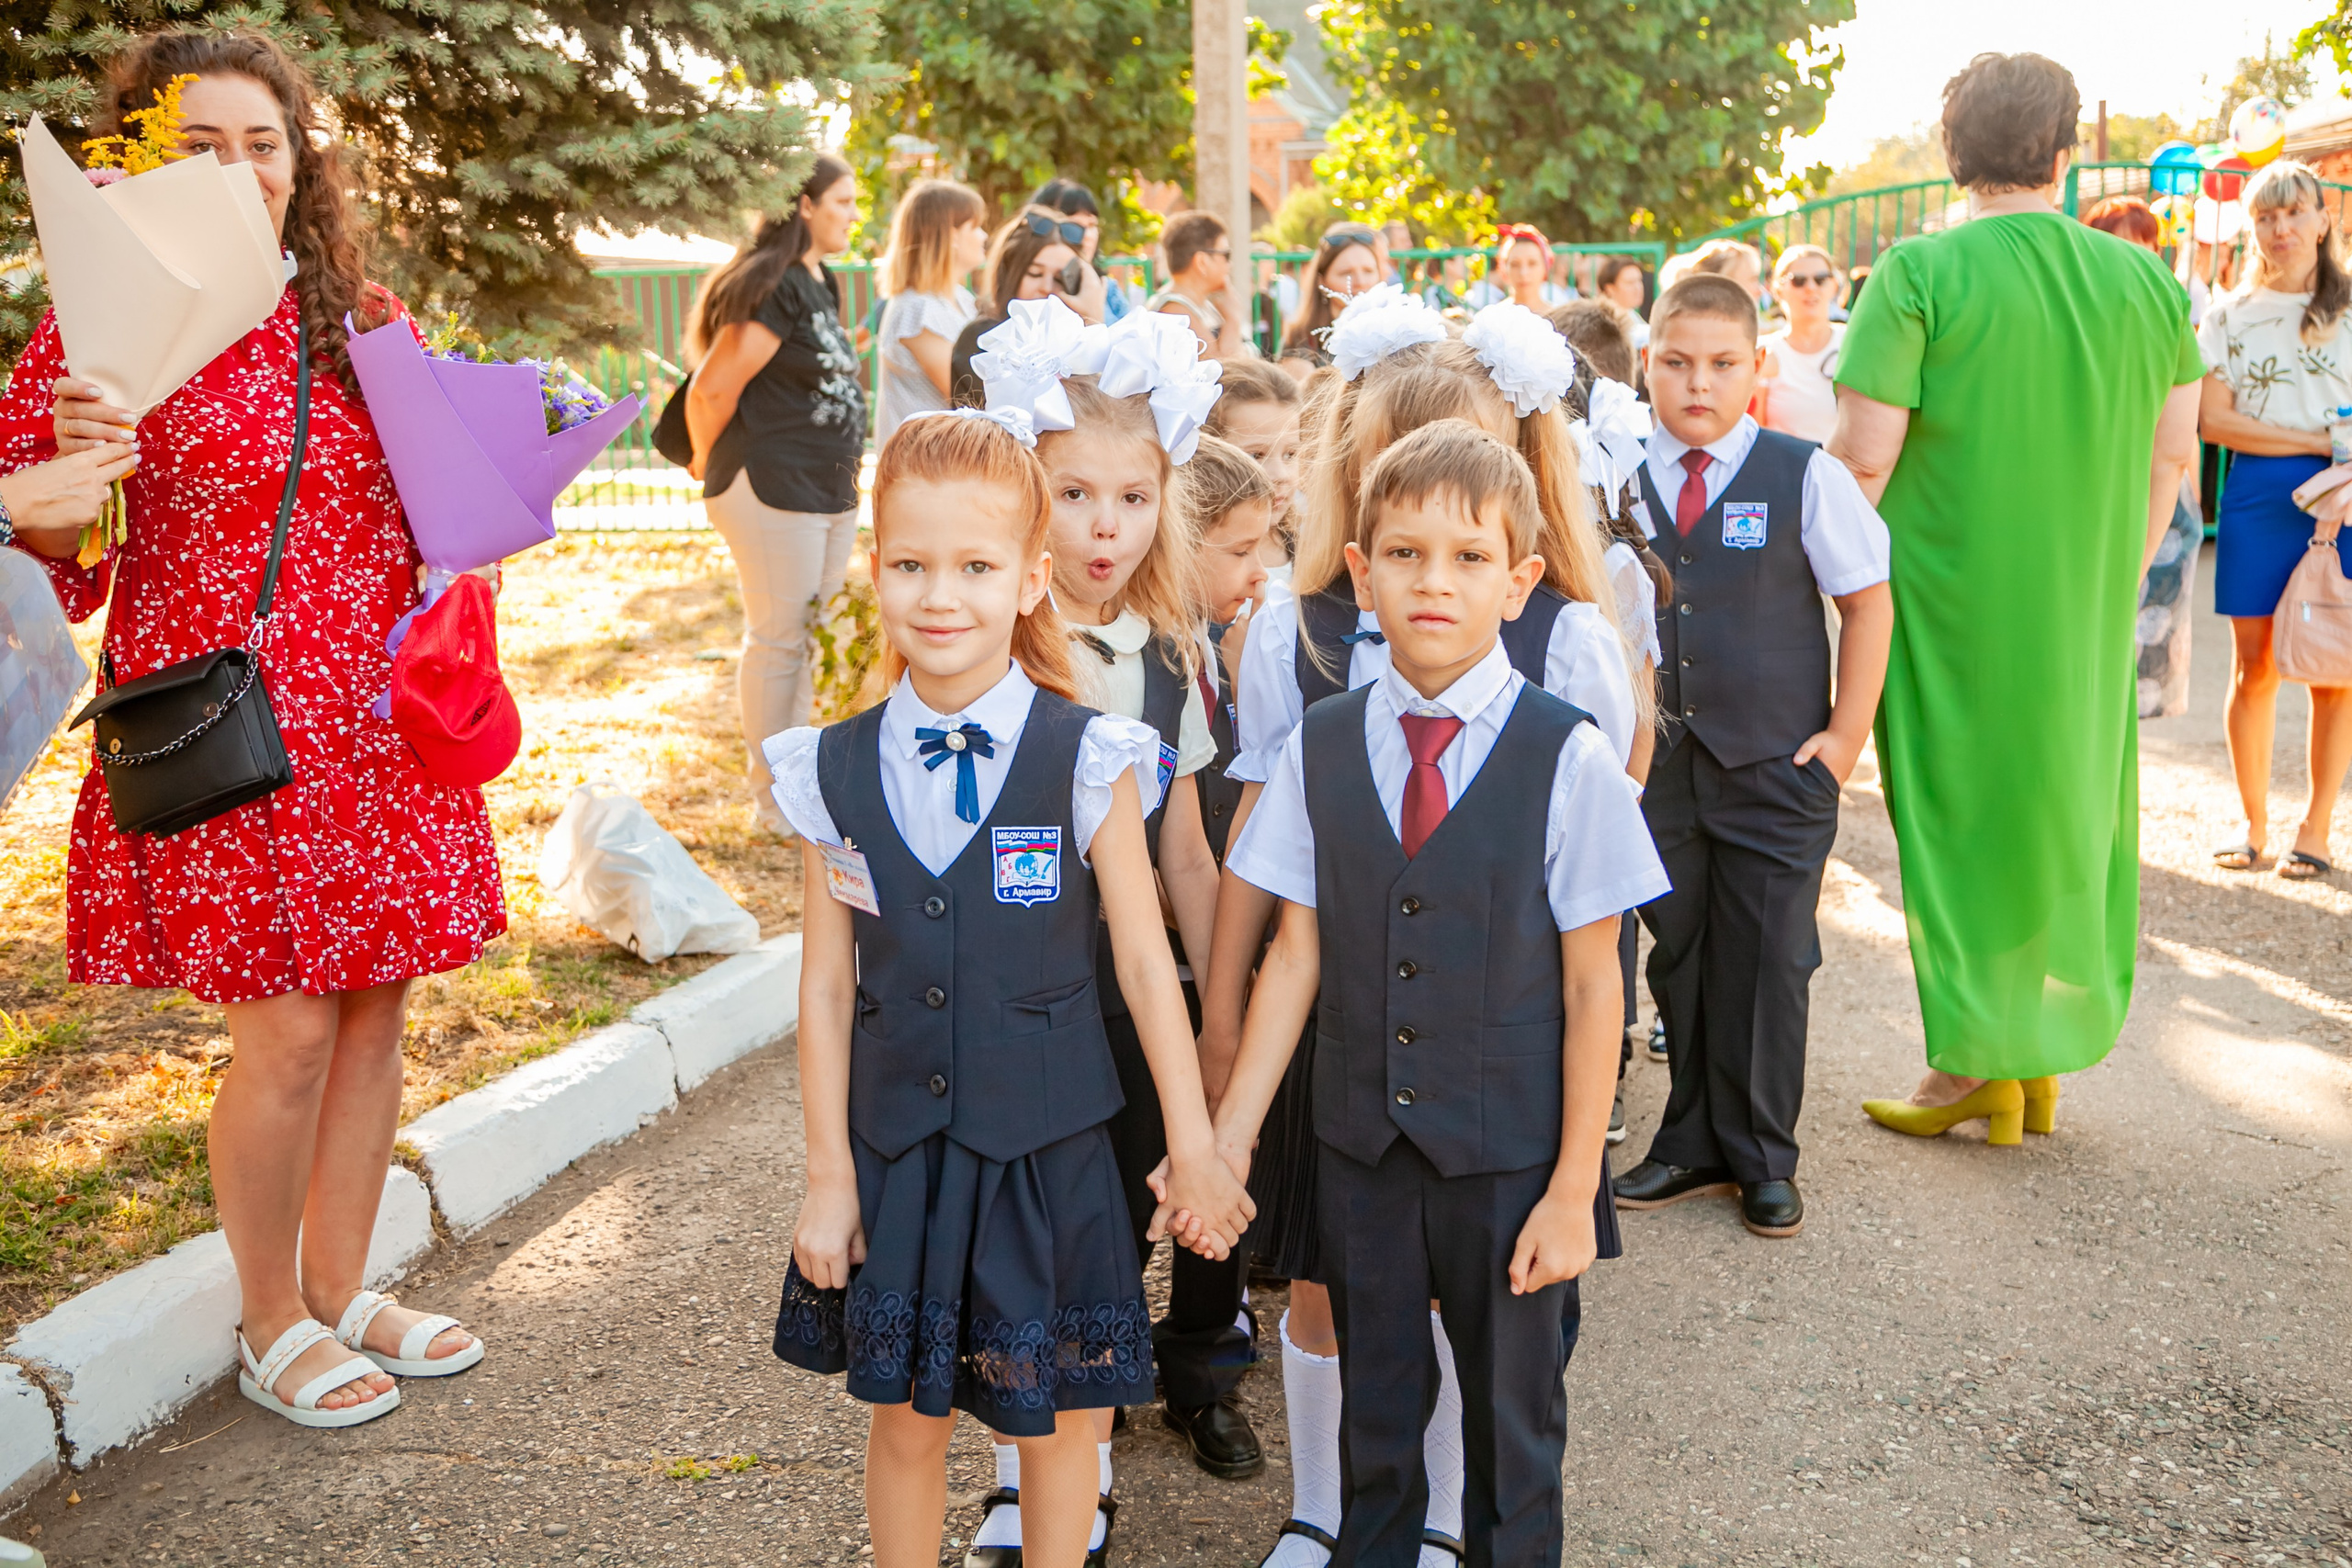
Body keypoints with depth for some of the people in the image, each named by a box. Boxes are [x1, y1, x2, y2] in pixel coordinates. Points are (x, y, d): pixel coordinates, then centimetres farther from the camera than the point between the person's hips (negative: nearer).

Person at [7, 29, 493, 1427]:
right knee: (289, 1031, -3)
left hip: (379, 719, 6)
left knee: (376, 1009, 11)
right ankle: (272, 1325, 20)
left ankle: (343, 1286, 30)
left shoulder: (364, 317, 10)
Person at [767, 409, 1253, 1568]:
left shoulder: (1087, 762, -12)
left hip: (1047, 1153, -2)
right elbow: (828, 981, 1)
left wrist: (1193, 1154, -1)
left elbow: (1143, 963, -6)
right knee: (905, 1419, 16)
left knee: (1056, 1422, 12)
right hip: (895, 1153, 2)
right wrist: (830, 1173, 2)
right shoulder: (838, 772, -5)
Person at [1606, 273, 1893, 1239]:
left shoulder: (1805, 477, -4)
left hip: (1778, 767, -2)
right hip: (1656, 767, 3)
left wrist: (1845, 735, -3)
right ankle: (1692, 1146, 26)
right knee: (1677, 955, 11)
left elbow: (1868, 601, 1)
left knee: (1768, 962, 3)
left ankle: (1763, 1159, 19)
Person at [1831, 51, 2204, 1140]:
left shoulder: (1921, 273, -12)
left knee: (1963, 816, 7)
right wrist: (2113, 579, 19)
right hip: (2086, 616, 4)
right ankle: (2043, 1058, 26)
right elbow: (2171, 456, 9)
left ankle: (1978, 1066, 13)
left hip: (1953, 603, -4)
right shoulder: (2145, 281, 4)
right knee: (2069, 813, 15)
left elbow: (1863, 458, -16)